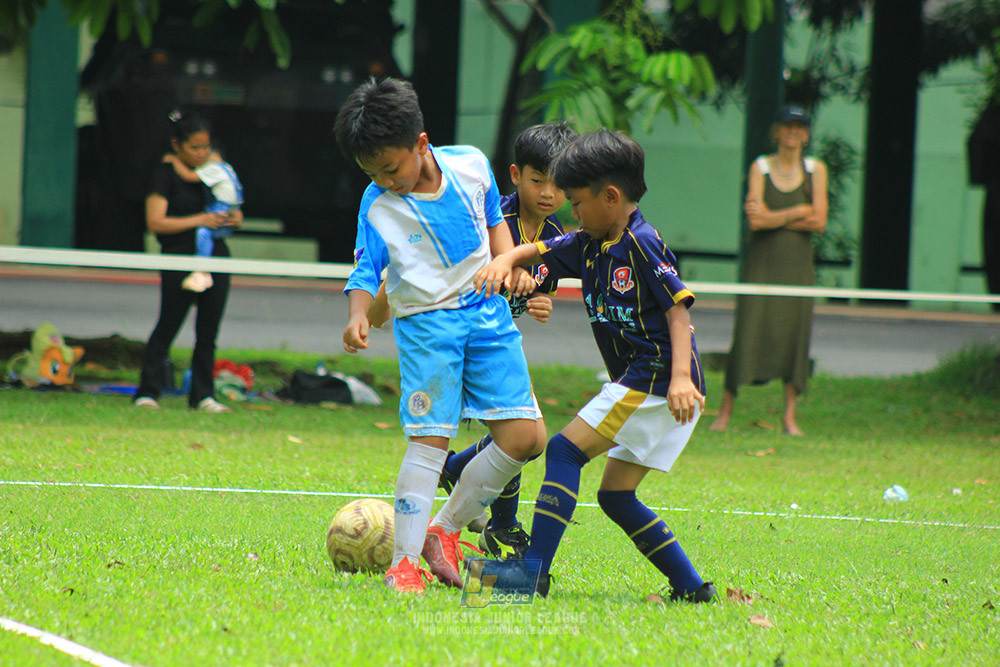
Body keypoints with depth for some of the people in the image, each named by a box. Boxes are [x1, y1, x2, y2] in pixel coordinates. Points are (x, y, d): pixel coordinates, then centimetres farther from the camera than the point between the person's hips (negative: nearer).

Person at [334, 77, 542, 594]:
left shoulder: (471, 165, -3)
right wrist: (359, 316, -28)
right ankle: (404, 561, -7)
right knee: (429, 440, -12)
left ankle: (445, 530, 12)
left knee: (522, 438, -1)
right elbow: (366, 272, -9)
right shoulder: (377, 206, -11)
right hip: (425, 323, -4)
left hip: (487, 312, 4)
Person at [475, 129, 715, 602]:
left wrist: (680, 376, -28)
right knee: (615, 496, 9)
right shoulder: (589, 245, 14)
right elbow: (536, 252, 21)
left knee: (565, 449, -13)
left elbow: (679, 310, -17)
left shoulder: (642, 245, -12)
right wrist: (505, 259, -3)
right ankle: (691, 586, 9)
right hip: (643, 384, 10)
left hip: (658, 378, -10)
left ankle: (534, 570, -17)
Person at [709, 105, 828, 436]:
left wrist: (773, 218, -8)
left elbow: (819, 222, -3)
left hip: (797, 264, 1)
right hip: (761, 263, -1)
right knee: (747, 331, -8)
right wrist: (799, 212, -7)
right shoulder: (760, 167, 3)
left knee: (796, 333, -4)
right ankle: (725, 411, -2)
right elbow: (755, 220, -8)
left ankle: (789, 416, 2)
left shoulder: (815, 169, 7)